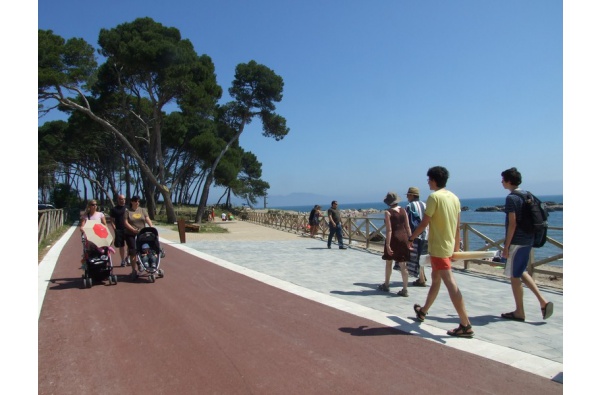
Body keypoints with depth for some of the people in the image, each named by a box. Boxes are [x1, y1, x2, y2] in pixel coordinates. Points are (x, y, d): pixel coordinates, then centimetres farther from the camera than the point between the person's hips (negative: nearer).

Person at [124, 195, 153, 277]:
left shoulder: (143, 210, 11)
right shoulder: (128, 211, 4)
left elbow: (148, 219, 0)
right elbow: (126, 223, -4)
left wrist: (151, 227, -18)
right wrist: (133, 229, -17)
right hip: (131, 234, -2)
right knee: (133, 252, -3)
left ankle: (140, 263, 22)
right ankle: (134, 270, 3)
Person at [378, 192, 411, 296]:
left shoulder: (388, 212, -9)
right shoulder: (403, 211, 5)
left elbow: (389, 229, -15)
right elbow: (408, 227, 4)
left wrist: (388, 244, -16)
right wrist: (410, 239, 10)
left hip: (393, 238, -4)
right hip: (403, 238, 4)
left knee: (388, 262, 15)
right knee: (403, 265, 6)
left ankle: (386, 285, 29)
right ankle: (405, 289, 5)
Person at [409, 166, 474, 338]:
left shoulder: (434, 197, -14)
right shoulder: (454, 198, 9)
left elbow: (424, 223, -14)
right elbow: (457, 227, 12)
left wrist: (411, 238, -1)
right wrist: (456, 248, 19)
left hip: (438, 247, -9)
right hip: (449, 247, 9)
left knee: (450, 284, -9)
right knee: (435, 279, 20)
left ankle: (466, 325, -10)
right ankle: (423, 311, 38)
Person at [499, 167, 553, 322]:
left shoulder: (511, 198, -15)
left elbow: (512, 224, -19)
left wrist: (506, 246, -16)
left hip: (516, 242, -9)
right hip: (528, 240, 9)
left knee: (514, 276, 3)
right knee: (521, 272, 21)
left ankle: (519, 312, 12)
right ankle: (543, 301, 11)